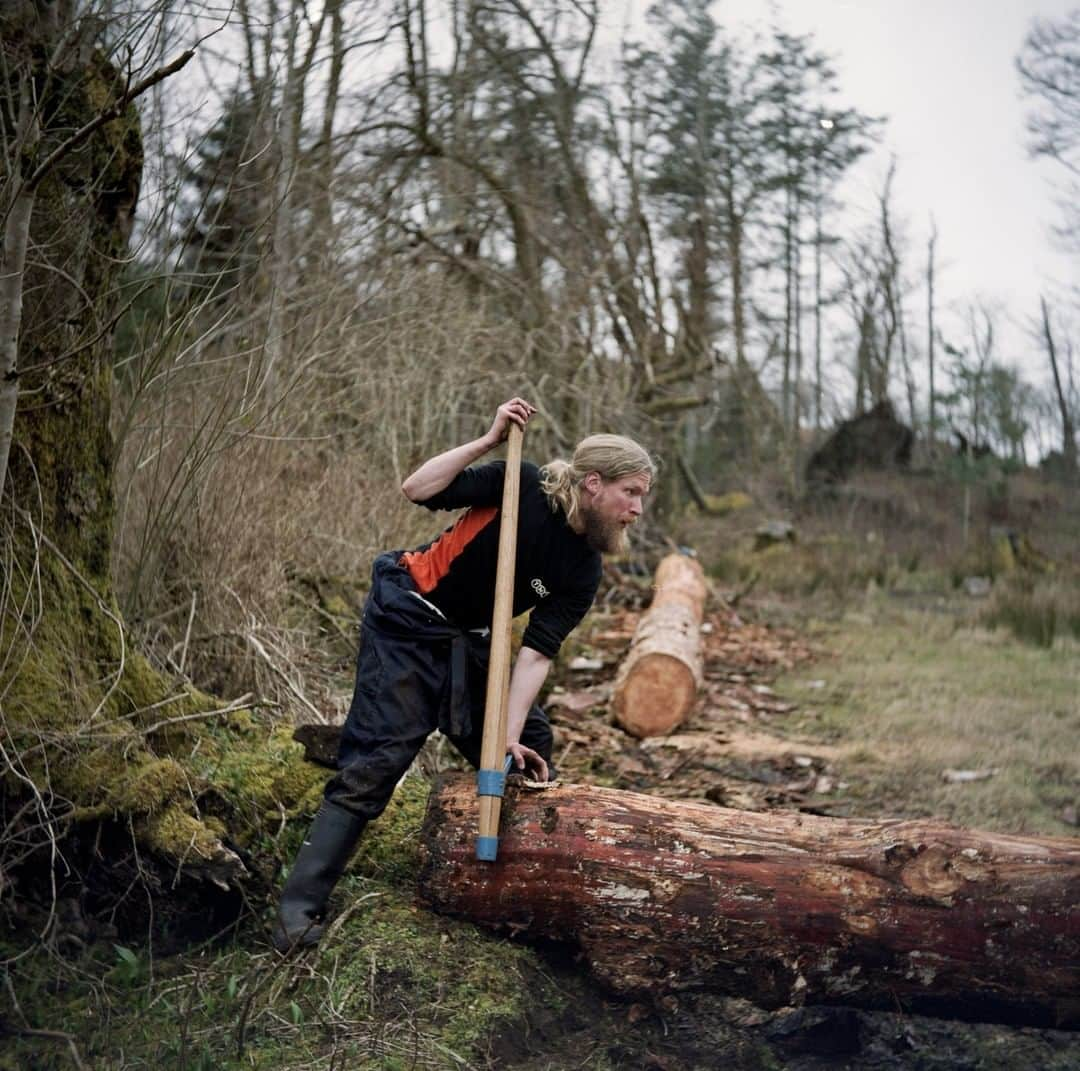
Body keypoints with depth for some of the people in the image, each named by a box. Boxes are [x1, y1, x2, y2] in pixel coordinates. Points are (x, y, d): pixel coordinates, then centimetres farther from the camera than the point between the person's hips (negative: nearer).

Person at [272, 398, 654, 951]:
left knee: (531, 750, 8)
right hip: (406, 621, -7)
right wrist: (489, 440, -29)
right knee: (377, 761, -14)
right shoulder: (522, 487, -20)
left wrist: (510, 736, -22)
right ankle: (299, 909, -10)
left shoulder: (583, 571, -7)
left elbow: (536, 653, -12)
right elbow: (416, 490, -24)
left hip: (468, 640, 7)